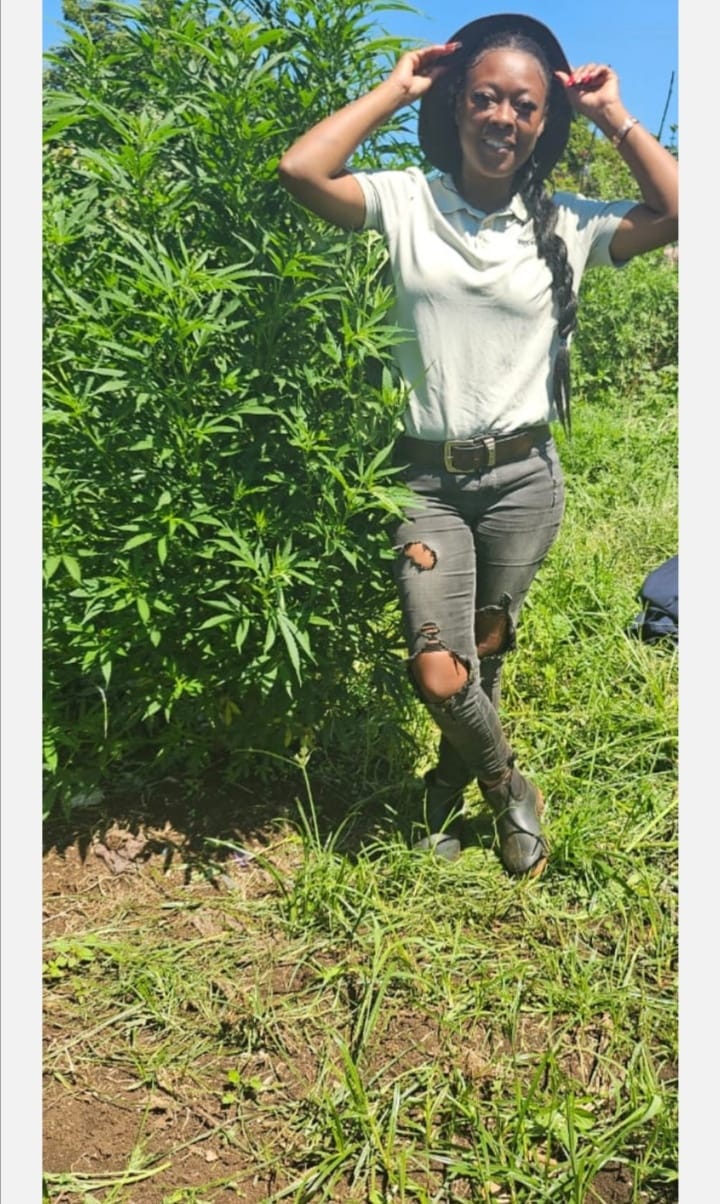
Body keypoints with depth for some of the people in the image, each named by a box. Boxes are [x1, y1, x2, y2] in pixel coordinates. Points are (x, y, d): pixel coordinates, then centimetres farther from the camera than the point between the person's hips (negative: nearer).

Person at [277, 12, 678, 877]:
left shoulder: (566, 224, 4)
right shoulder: (407, 201, 0)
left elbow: (682, 215, -6)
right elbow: (300, 171, -15)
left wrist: (614, 119, -2)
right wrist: (395, 90, -5)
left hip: (523, 478, 2)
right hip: (427, 478, -1)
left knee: (488, 652, 16)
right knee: (438, 676, -8)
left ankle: (450, 784, 46)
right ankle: (508, 788, 26)